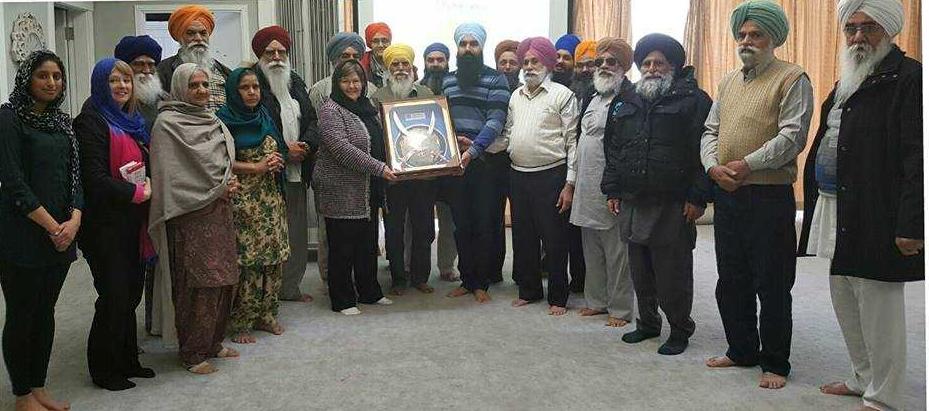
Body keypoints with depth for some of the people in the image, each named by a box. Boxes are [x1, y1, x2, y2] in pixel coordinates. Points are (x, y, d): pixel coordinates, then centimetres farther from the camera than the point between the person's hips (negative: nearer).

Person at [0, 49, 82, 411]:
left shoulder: (62, 121, 13)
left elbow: (74, 173, 9)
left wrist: (74, 220, -7)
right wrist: (52, 225, -13)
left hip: (60, 234, 6)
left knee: (45, 312, 12)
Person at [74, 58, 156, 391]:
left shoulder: (131, 121, 15)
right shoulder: (92, 122, -11)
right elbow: (94, 178, -20)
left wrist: (150, 187, 5)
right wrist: (138, 193, -15)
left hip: (132, 222, 8)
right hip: (106, 223, -8)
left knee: (131, 291, 13)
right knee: (114, 295, -2)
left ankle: (127, 360, 26)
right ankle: (104, 370, 12)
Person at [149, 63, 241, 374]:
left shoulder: (212, 121, 16)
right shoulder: (167, 124, -8)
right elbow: (170, 176, -14)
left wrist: (228, 185, 3)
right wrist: (218, 190, -12)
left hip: (219, 211, 8)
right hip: (190, 216, -8)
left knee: (223, 278, 10)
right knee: (197, 284, -6)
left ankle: (213, 343, 23)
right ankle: (193, 353, 5)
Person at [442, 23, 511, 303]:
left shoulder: (496, 80, -4)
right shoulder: (448, 81, 11)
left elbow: (495, 121, -13)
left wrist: (473, 149, -24)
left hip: (486, 161, -4)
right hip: (454, 161, 4)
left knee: (484, 225, 2)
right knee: (461, 224, 9)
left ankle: (481, 283, 13)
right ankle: (467, 280, 20)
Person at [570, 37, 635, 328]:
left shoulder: (630, 98, -11)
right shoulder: (591, 97, 16)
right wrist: (574, 182, 18)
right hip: (587, 187, 9)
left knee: (616, 251, 0)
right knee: (592, 249, 17)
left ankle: (620, 308, 11)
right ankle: (596, 300, 30)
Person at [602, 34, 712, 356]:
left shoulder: (693, 100, -2)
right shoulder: (630, 103, 17)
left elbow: (703, 151, -9)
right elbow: (615, 150, 20)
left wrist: (697, 198, -15)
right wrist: (613, 190, 12)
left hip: (673, 207, -6)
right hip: (633, 204, 6)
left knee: (673, 274, 0)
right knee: (640, 272, 14)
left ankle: (680, 330, 16)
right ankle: (647, 323, 29)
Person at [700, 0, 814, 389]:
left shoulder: (792, 79, -5)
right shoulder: (729, 81, 16)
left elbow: (792, 136, -15)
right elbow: (710, 131, 14)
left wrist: (747, 164, -21)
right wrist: (713, 166, -4)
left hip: (770, 197, -7)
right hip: (727, 196, 7)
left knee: (772, 286, 2)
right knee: (730, 282, 14)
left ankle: (775, 364, 15)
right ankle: (741, 350, 30)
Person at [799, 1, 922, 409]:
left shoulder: (909, 78, -10)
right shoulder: (846, 82, 19)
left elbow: (918, 158, -17)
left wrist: (911, 224, -22)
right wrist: (816, 204, 17)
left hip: (877, 217, -9)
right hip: (836, 212, 9)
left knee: (878, 306, -2)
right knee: (844, 298, 17)